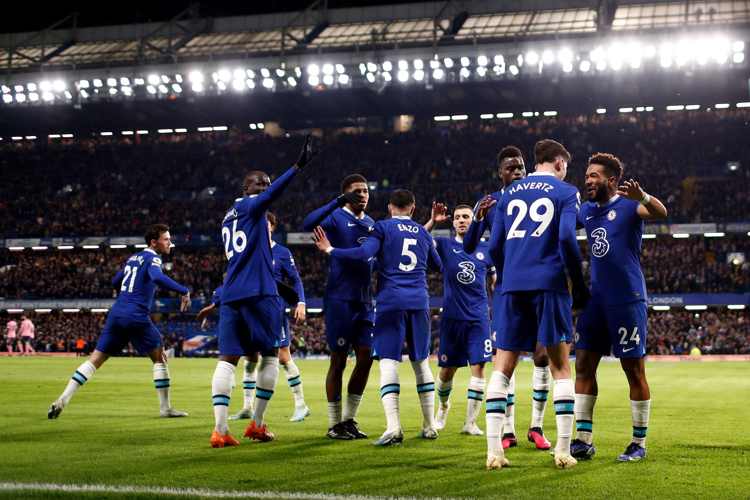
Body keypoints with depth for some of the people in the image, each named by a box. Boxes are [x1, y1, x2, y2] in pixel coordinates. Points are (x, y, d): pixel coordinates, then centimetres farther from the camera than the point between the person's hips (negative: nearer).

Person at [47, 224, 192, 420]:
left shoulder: (133, 258, 19)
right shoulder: (152, 258, -4)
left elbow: (115, 281, 30)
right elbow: (158, 277, -26)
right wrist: (184, 291, -24)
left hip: (116, 313, 7)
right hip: (136, 316, -7)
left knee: (95, 359, 6)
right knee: (159, 358, 6)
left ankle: (62, 400, -1)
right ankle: (165, 408, 6)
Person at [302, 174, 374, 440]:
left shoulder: (371, 224, 16)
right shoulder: (336, 217, -7)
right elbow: (309, 223, -29)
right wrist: (339, 201, -35)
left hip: (364, 301, 7)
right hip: (339, 300, -7)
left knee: (366, 358, 5)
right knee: (339, 360, -1)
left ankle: (349, 420, 17)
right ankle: (335, 425, 9)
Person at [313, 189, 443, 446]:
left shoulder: (383, 227, 2)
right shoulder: (423, 232, 16)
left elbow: (364, 253, -14)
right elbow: (439, 266, 28)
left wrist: (330, 250, -3)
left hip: (391, 301, -4)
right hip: (419, 302, 4)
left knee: (388, 362, -8)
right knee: (421, 362, 13)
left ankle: (393, 427, -20)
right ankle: (429, 426, 16)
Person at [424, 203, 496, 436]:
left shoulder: (486, 249, 8)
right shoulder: (444, 245, 4)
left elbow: (495, 282, 18)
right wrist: (432, 221, -20)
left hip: (478, 318, 1)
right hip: (451, 318, 0)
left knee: (478, 368, -8)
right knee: (446, 370, 7)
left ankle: (470, 422, -1)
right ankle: (443, 407, 36)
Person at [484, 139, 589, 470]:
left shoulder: (509, 194, 18)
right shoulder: (566, 192, 6)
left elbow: (494, 247, 13)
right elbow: (566, 238, -8)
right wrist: (580, 285, 0)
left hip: (512, 286, 3)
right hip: (549, 284, -3)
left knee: (502, 368, 5)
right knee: (561, 368, 3)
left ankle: (494, 451, 0)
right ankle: (563, 451, 0)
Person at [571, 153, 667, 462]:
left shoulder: (629, 206, -8)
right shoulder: (586, 211, 12)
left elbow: (660, 213, -28)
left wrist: (642, 197, -49)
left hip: (627, 300, -7)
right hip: (596, 298, 7)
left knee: (634, 370, 1)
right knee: (583, 366, 5)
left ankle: (639, 443, 10)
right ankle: (584, 440, 10)